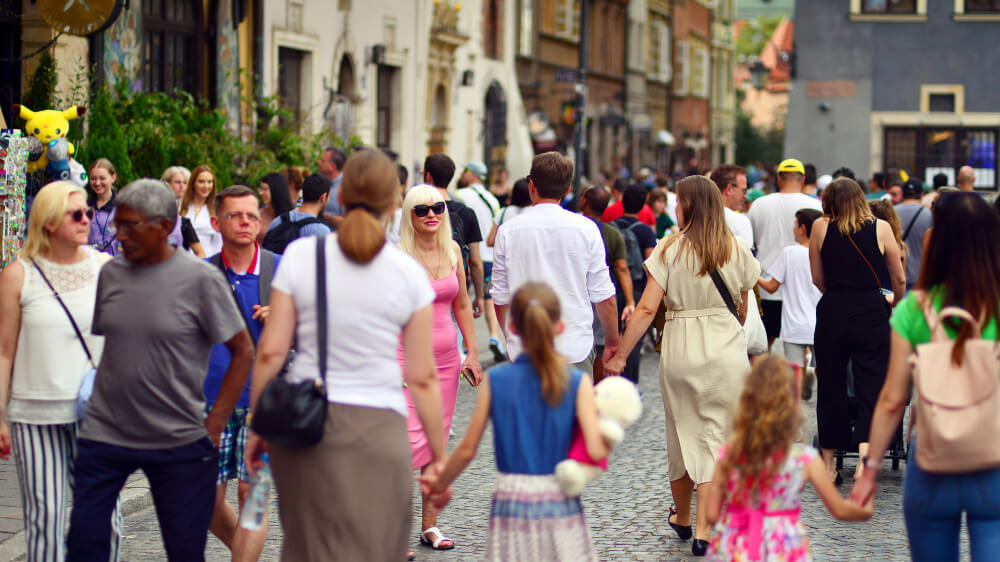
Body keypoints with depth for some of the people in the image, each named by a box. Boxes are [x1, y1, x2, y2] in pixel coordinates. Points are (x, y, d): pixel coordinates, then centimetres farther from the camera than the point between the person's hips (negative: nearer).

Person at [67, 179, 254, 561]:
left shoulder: (200, 279, -8)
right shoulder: (111, 274, 6)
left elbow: (243, 352, -4)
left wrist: (213, 425, -9)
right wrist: (98, 398, 9)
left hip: (179, 442, -4)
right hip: (104, 434, 4)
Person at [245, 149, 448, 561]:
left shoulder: (300, 255, 0)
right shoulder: (409, 273, 0)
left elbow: (270, 352, -2)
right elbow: (421, 377, 0)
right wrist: (439, 456, 8)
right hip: (379, 427, -1)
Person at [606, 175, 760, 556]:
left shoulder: (670, 248, -6)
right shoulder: (737, 249, 1)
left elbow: (647, 308, -11)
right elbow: (743, 307, 9)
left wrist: (621, 355, -6)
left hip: (680, 349, 0)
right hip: (726, 350, 1)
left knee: (681, 434, 16)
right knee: (716, 438, 2)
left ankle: (682, 518, 34)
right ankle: (703, 532, -6)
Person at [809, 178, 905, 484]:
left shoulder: (820, 227, 2)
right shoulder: (880, 228, 0)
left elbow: (818, 280, 7)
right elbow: (900, 280, 7)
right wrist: (895, 304, 26)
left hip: (832, 313, 1)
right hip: (870, 313, -1)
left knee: (830, 385, 12)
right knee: (870, 385, 1)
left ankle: (828, 464, 21)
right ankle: (864, 453, -19)